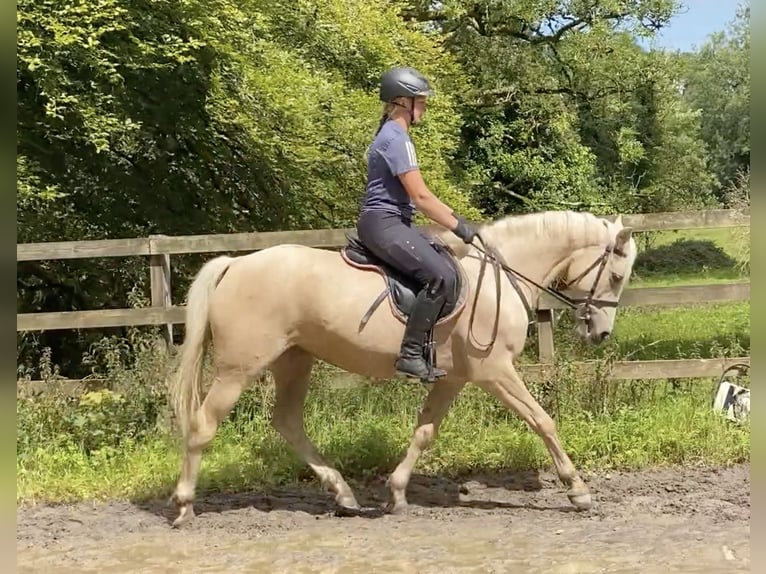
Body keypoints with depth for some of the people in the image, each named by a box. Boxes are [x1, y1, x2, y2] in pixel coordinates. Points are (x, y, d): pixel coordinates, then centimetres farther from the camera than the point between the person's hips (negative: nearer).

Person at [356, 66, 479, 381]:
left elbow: (416, 195, 20)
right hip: (383, 223, -11)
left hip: (393, 222, 11)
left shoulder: (393, 136, 18)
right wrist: (458, 226, -12)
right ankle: (410, 354, -25)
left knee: (445, 259, 14)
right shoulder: (396, 139, -14)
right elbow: (420, 196, -18)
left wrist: (456, 219, 16)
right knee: (441, 275, -25)